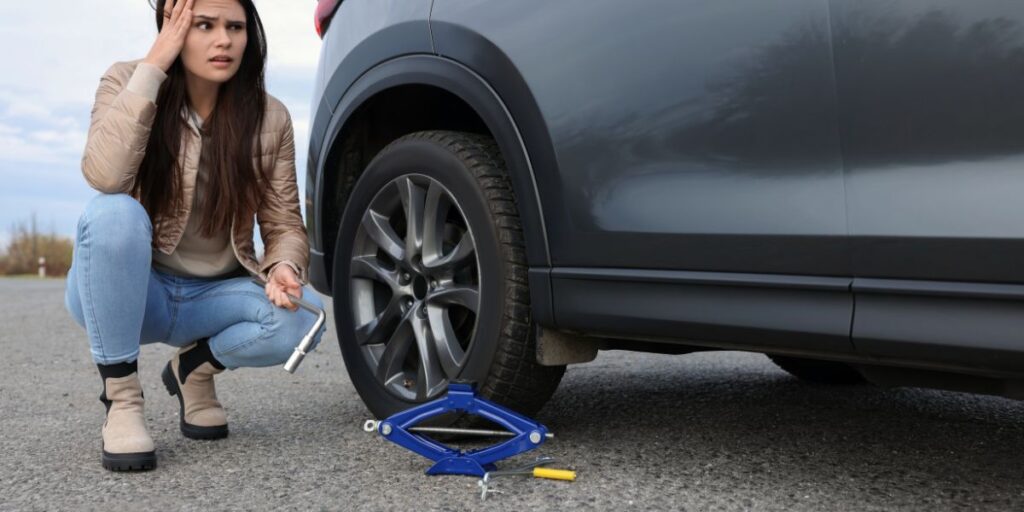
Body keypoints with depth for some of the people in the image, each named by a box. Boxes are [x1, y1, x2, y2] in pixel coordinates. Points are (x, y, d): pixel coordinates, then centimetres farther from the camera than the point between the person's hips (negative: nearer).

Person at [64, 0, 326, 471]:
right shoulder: (127, 82, -12)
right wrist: (153, 65, -29)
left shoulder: (269, 118, -7)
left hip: (215, 295, 2)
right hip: (128, 292, -2)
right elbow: (104, 176, -31)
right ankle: (120, 397, -17)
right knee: (113, 213, -34)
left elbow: (284, 224, -4)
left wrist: (284, 268, -27)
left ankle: (196, 367, 7)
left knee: (301, 317, -27)